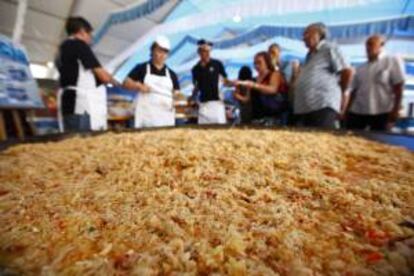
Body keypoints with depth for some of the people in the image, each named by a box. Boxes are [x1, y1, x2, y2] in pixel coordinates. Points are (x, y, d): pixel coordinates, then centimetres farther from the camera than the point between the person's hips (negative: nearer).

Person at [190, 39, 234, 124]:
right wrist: (192, 99, 6)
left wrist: (233, 83, -15)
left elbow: (225, 81, 3)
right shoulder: (196, 69, 9)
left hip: (217, 102, -3)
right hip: (203, 103, 3)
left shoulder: (217, 64, 1)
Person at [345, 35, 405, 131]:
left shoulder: (392, 61, 6)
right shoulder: (360, 68, 16)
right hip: (357, 112, 3)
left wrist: (395, 110, -9)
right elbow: (354, 91, 13)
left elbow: (398, 87, -1)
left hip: (381, 112, -3)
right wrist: (347, 111, 6)